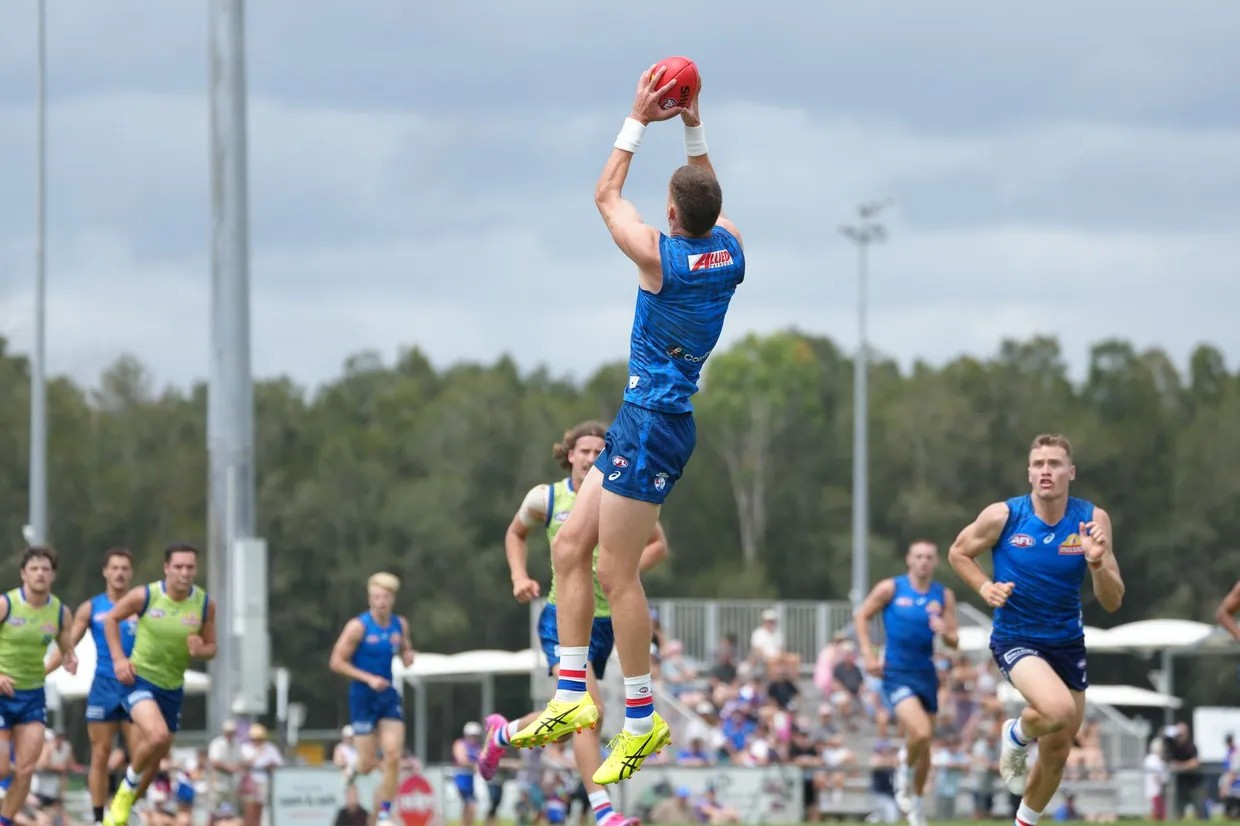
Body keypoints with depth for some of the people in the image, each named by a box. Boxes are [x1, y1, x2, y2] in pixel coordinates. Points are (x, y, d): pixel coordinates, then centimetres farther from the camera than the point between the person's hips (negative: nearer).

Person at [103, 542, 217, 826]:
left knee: (157, 755, 14)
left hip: (172, 686, 5)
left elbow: (211, 647, 4)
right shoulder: (145, 595, -13)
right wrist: (119, 658, -8)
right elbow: (111, 619, 2)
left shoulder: (205, 603, -6)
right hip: (140, 678, -5)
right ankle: (127, 788, -1)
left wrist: (201, 651, -20)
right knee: (157, 736, -28)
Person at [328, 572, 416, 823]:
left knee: (393, 756, -7)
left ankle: (384, 814, 4)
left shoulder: (400, 625, 3)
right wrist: (369, 678, -19)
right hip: (363, 697, -4)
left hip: (388, 695, 4)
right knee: (368, 764, -2)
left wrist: (408, 656, -5)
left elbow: (406, 652, 20)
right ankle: (352, 770, 36)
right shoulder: (358, 626, -13)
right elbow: (336, 662, -12)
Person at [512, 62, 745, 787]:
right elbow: (710, 196, 26)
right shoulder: (731, 250, 3)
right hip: (647, 420, 9)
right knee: (569, 546, 11)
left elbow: (606, 195, 0)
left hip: (654, 421, -9)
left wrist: (639, 121, 6)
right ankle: (572, 696, 10)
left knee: (617, 569, -5)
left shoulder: (660, 255, -16)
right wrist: (693, 127, 24)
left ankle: (643, 722, -1)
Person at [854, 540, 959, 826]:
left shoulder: (944, 595, 3)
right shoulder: (890, 588, -5)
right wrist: (868, 654, -5)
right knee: (920, 732, -23)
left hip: (926, 673, 4)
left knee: (925, 744, 10)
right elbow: (862, 616, 4)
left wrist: (944, 631, -20)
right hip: (897, 674, -4)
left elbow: (954, 642, 4)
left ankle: (916, 799, 30)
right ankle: (904, 771, 8)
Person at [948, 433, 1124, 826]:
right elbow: (958, 553, 5)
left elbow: (1112, 601, -9)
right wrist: (985, 587, -13)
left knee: (1056, 755, 12)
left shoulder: (1092, 520, -9)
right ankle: (1016, 736, 3)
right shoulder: (1002, 516, -14)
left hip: (1067, 643, 4)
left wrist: (1096, 562, -28)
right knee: (1059, 709, -33)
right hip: (1016, 640, -4)